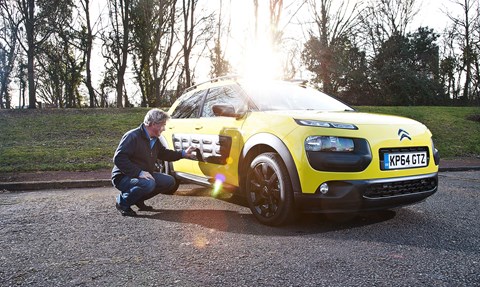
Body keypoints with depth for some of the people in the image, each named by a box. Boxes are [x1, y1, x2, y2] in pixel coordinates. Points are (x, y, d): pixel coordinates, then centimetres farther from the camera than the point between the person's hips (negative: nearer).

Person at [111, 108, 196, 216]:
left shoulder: (154, 140, 8)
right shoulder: (133, 136, -22)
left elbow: (164, 153, 26)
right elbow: (118, 158, -28)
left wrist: (183, 154, 17)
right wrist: (139, 172, -34)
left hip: (144, 175, 9)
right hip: (123, 177, -9)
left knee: (169, 181, 1)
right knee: (148, 184, -37)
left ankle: (139, 200, 11)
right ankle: (123, 201, -9)